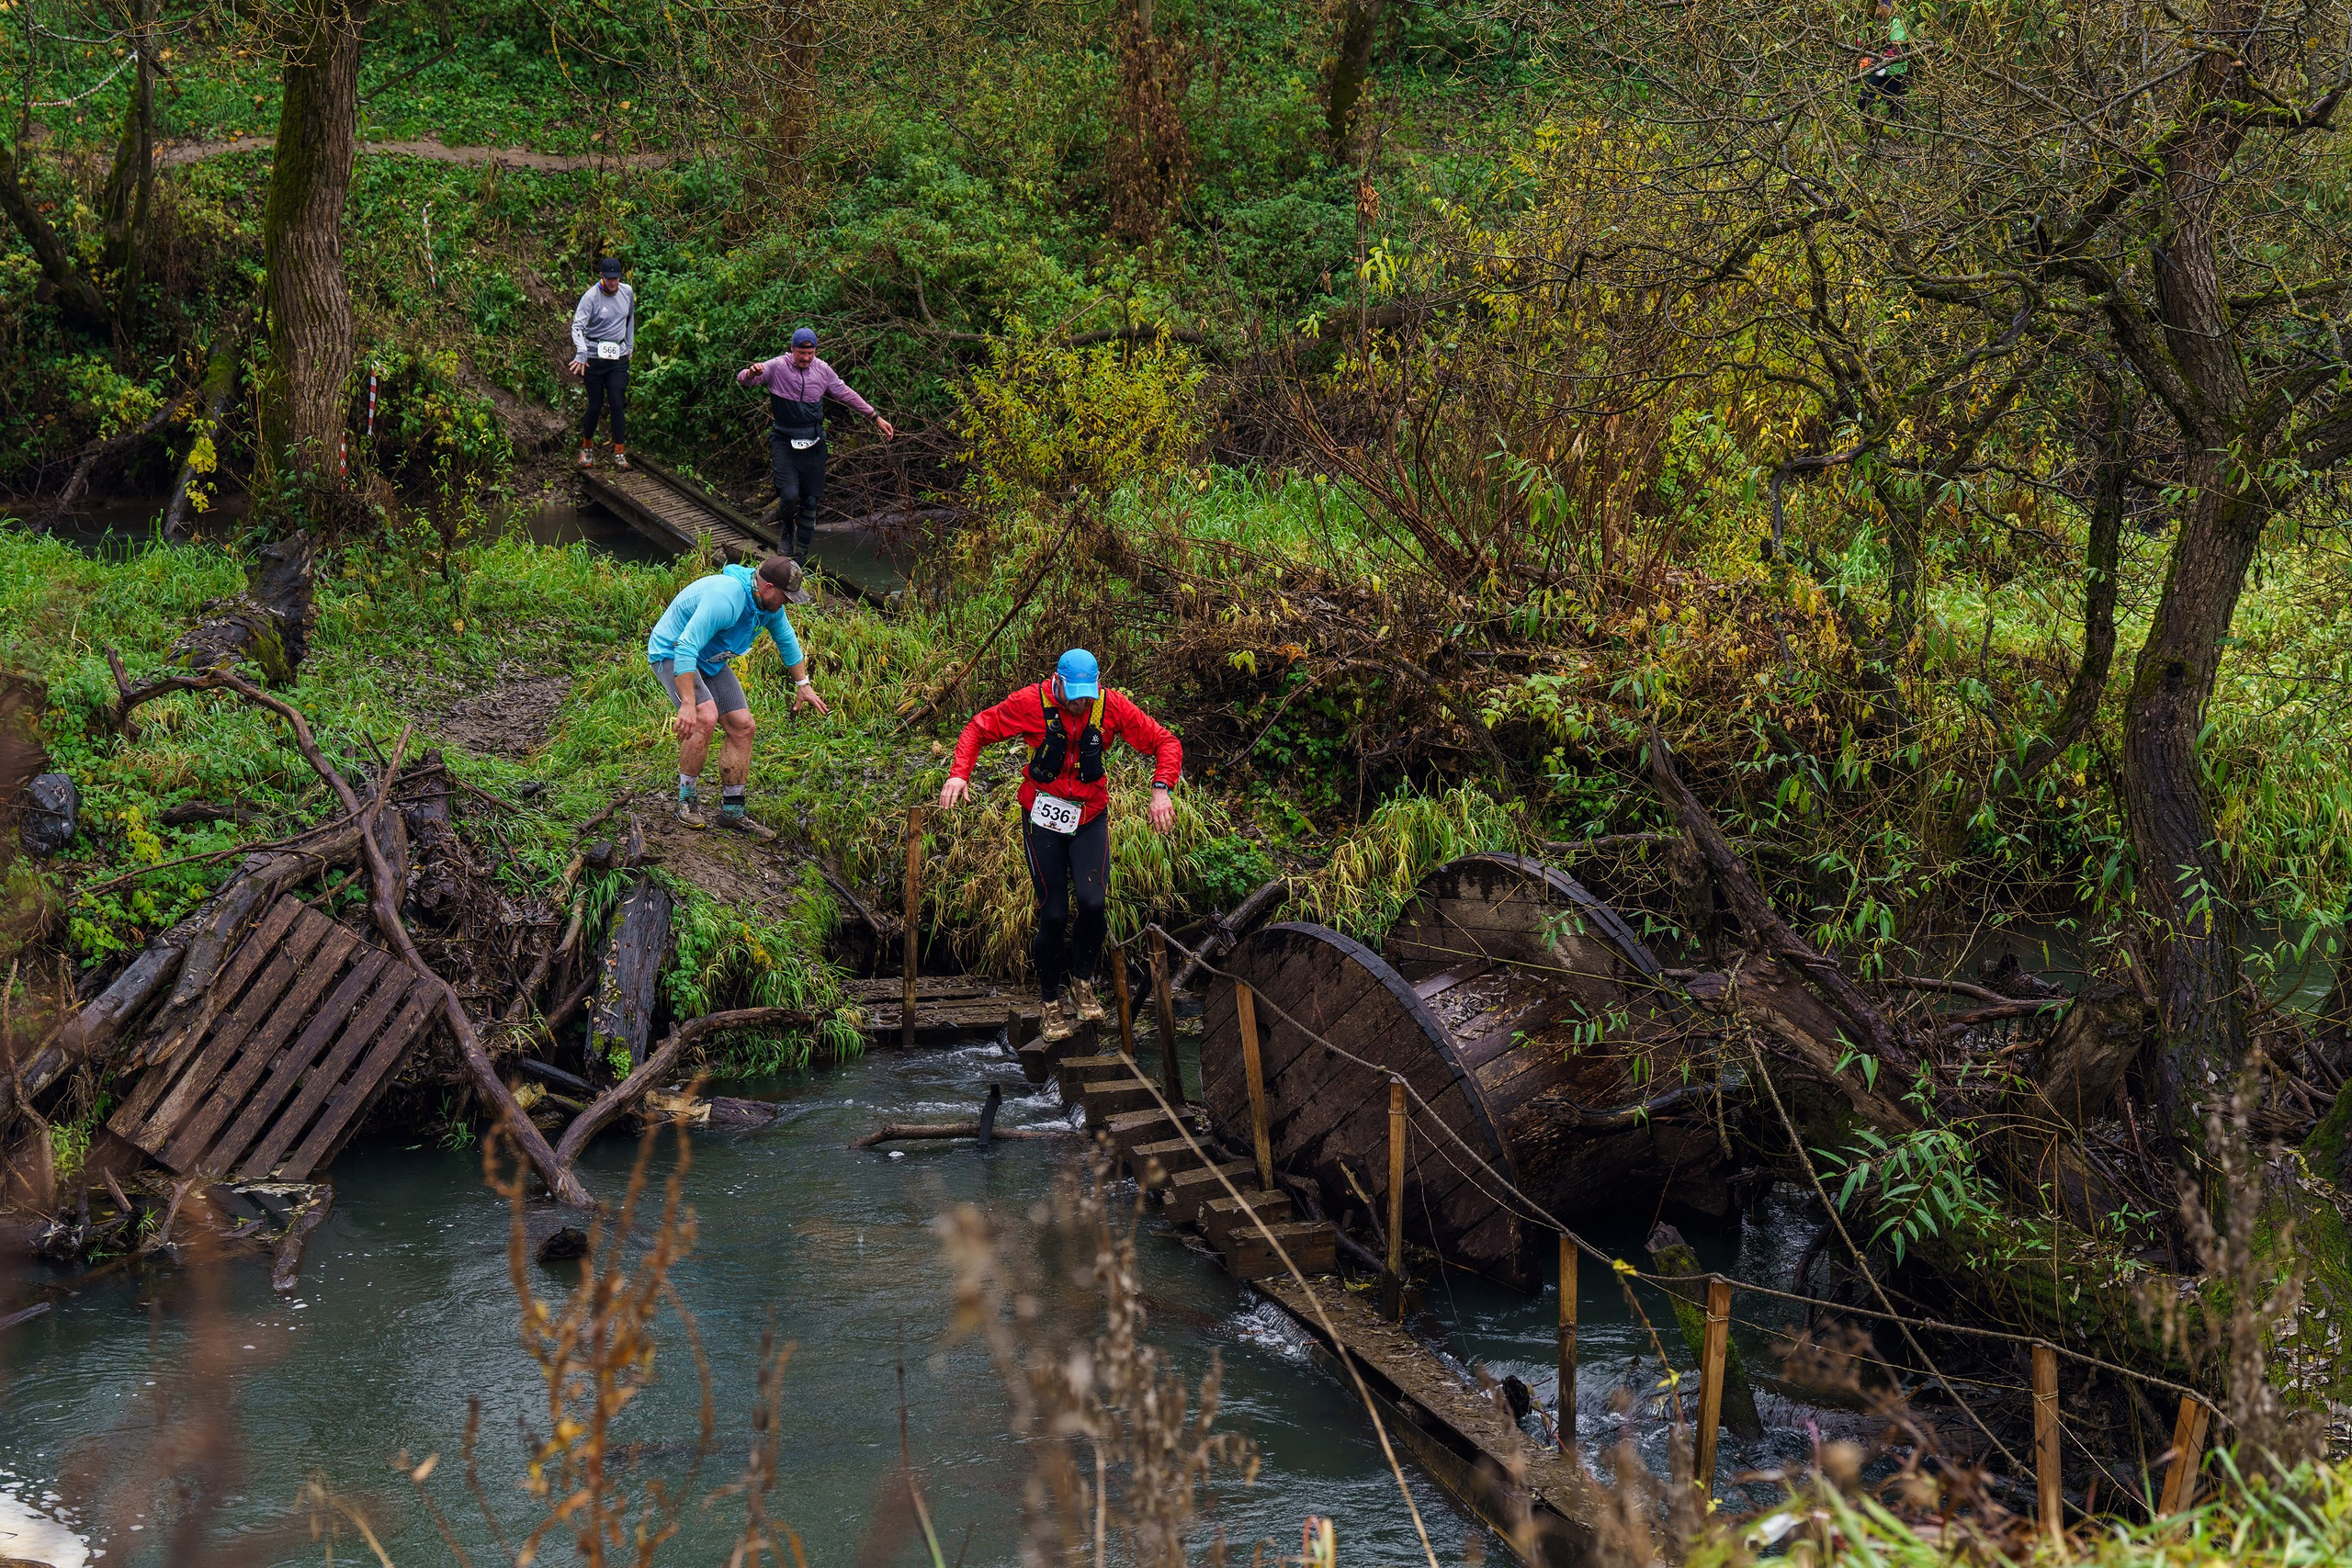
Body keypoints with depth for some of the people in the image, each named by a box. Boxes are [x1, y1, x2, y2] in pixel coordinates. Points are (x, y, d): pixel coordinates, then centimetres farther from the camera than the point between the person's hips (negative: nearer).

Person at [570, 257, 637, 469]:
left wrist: (630, 347, 21)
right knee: (595, 406, 2)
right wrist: (581, 353, -38)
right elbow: (577, 326, -23)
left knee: (618, 404, -5)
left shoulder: (627, 293, 2)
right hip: (594, 358, -3)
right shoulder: (591, 297, -13)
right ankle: (587, 447, 22)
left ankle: (620, 452, 2)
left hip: (618, 358, 3)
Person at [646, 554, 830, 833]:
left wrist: (803, 684, 19)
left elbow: (786, 640, 16)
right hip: (671, 654, -9)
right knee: (706, 718, -29)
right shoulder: (725, 599, -36)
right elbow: (685, 649, -40)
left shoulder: (769, 604, -6)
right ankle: (685, 802, -14)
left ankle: (732, 811, 11)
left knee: (742, 726, 1)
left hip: (709, 662, 9)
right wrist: (688, 704, -44)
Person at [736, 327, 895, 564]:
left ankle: (802, 557, 18)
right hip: (784, 442, -4)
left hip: (813, 444, 4)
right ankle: (786, 527, 14)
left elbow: (846, 394, 16)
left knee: (811, 502, 5)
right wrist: (751, 373, -41)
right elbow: (742, 379, -15)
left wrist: (876, 418, 18)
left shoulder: (822, 370, 4)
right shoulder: (777, 367, -8)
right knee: (790, 495, -20)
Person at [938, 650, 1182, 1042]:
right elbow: (978, 728, -3)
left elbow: (1165, 742, -5)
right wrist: (959, 772, -19)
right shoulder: (1030, 703, -14)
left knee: (1092, 901, -19)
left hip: (1090, 816, 1)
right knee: (1054, 914, -3)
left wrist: (1161, 789, -21)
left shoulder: (1113, 707, -11)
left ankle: (1083, 980, 8)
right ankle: (1051, 1001, 18)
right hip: (1042, 816, -1)